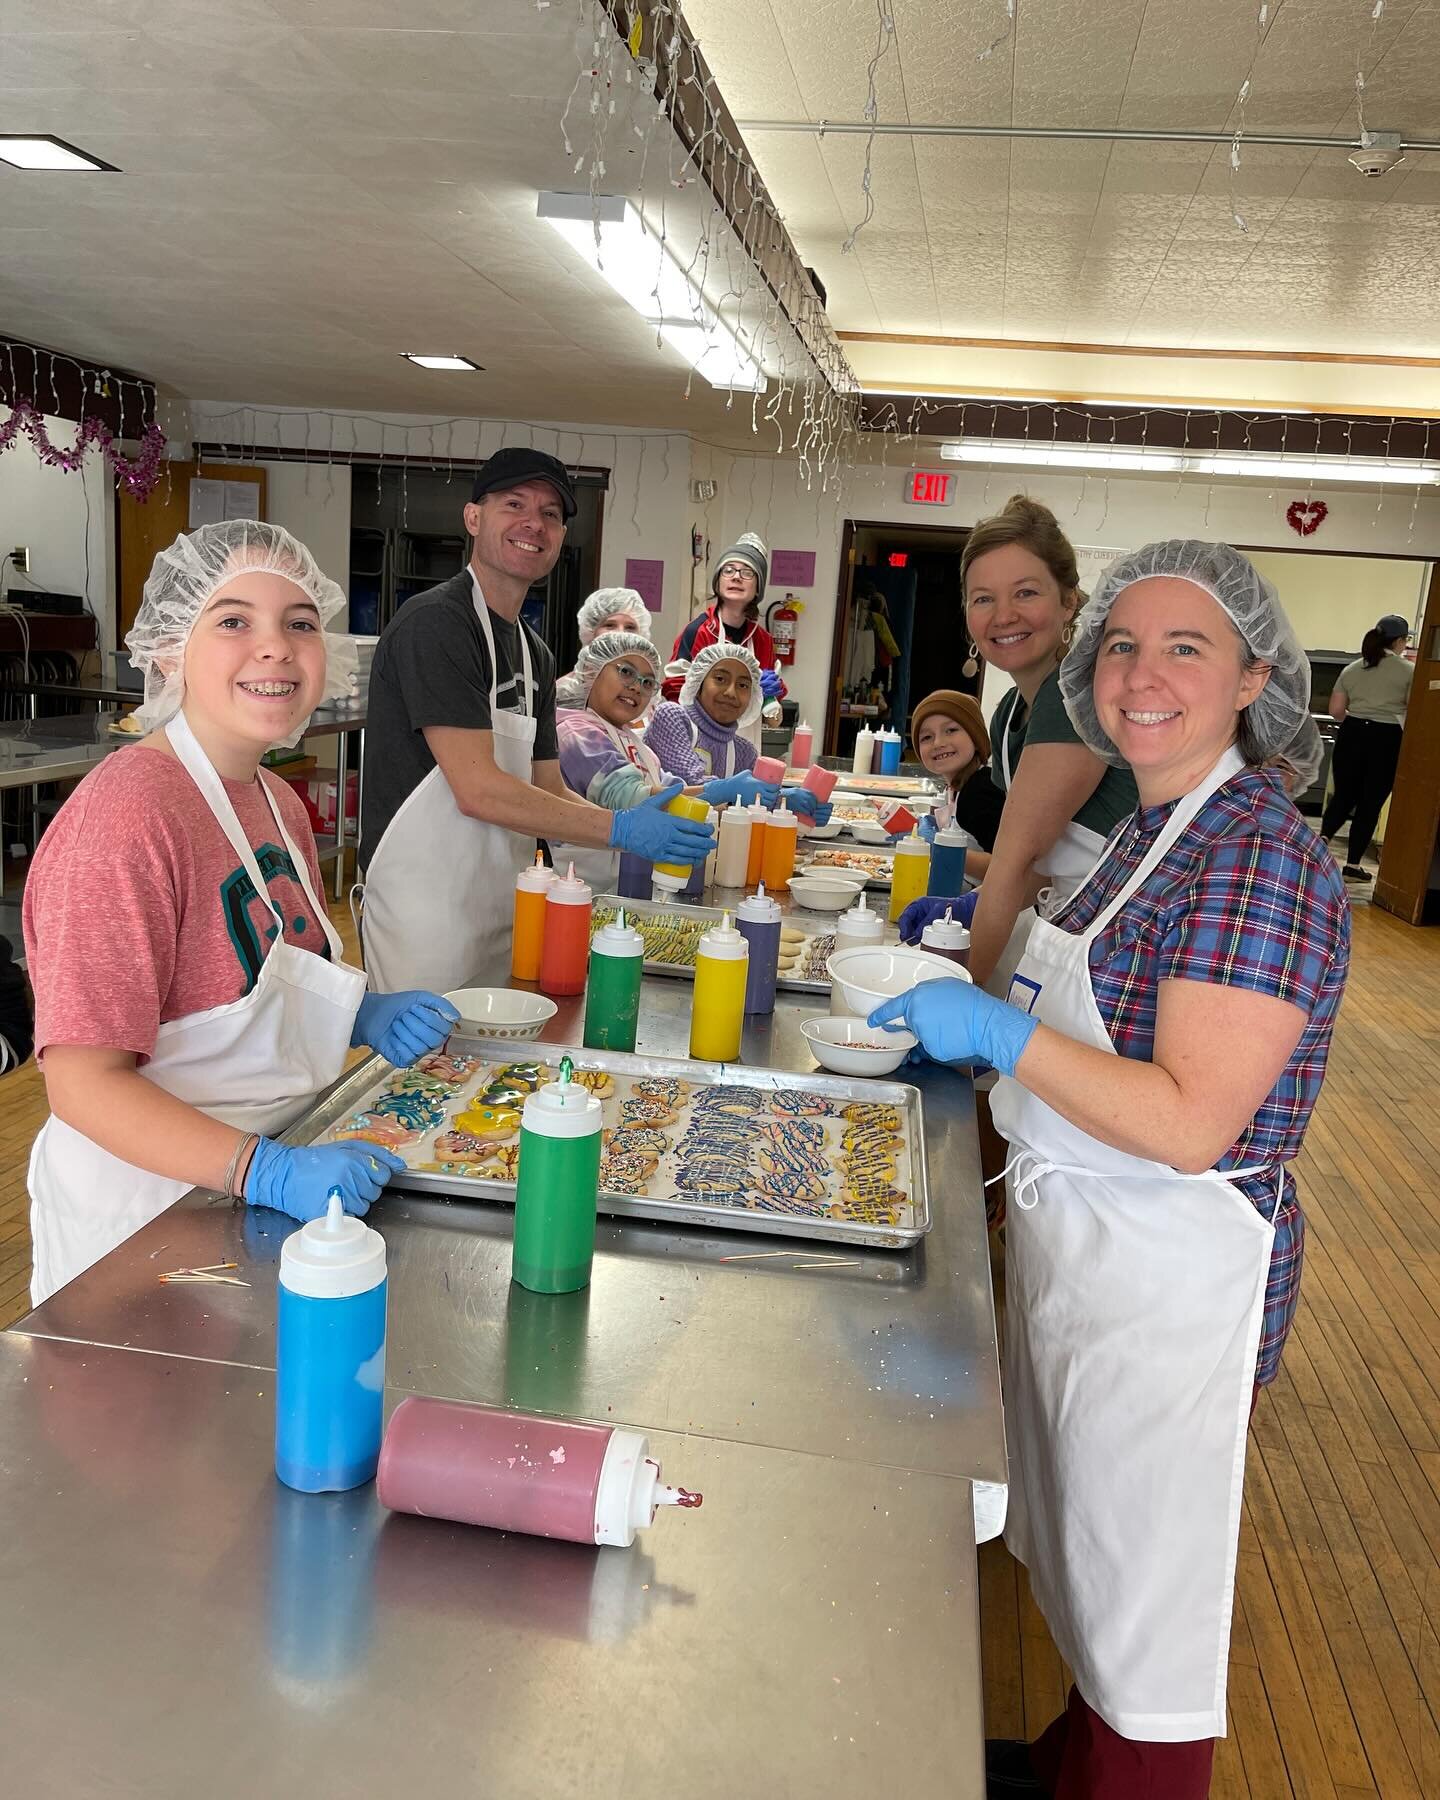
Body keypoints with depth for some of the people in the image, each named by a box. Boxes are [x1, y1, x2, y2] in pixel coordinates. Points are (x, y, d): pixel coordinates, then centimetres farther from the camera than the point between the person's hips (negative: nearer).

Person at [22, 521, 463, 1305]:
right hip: (145, 1205, -8)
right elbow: (85, 1082, -25)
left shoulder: (277, 801, 3)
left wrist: (361, 1013, -1)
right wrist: (265, 1171, -34)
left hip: (277, 1178, 8)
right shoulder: (124, 814, -23)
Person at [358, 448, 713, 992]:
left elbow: (549, 794, 12)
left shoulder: (535, 655, 14)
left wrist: (645, 822, -5)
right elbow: (478, 790, -21)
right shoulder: (435, 622, -14)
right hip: (425, 919, -8)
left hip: (500, 915, 9)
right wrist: (620, 828, -19)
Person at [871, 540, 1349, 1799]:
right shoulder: (1157, 827, 6)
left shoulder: (1260, 860, -22)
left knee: (1144, 1607, 11)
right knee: (1082, 1553, 28)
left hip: (1171, 1275, -9)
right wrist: (971, 1012, 7)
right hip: (1080, 1244, 9)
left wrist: (999, 1030, -25)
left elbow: (1189, 1122, -27)